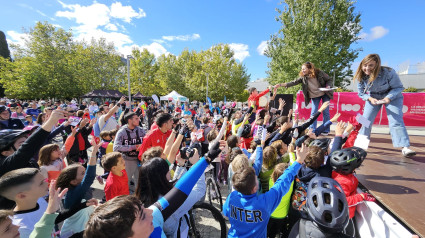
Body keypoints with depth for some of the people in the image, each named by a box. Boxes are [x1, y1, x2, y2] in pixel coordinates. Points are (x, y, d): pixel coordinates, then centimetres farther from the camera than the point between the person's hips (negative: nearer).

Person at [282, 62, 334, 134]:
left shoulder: (319, 73, -14)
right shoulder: (303, 77, -10)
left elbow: (329, 80, -3)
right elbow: (294, 82, -19)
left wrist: (328, 86, -22)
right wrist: (281, 84, -29)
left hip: (324, 94, -1)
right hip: (314, 96, 1)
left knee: (326, 112, 1)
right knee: (313, 112, -4)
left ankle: (326, 130, 13)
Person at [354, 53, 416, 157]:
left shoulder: (388, 72, -28)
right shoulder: (361, 76, -19)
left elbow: (398, 87, -17)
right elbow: (361, 93, -9)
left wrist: (388, 98, -34)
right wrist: (370, 98, -28)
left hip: (393, 97, -3)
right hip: (373, 98, 3)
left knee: (396, 121, -16)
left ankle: (405, 148, -12)